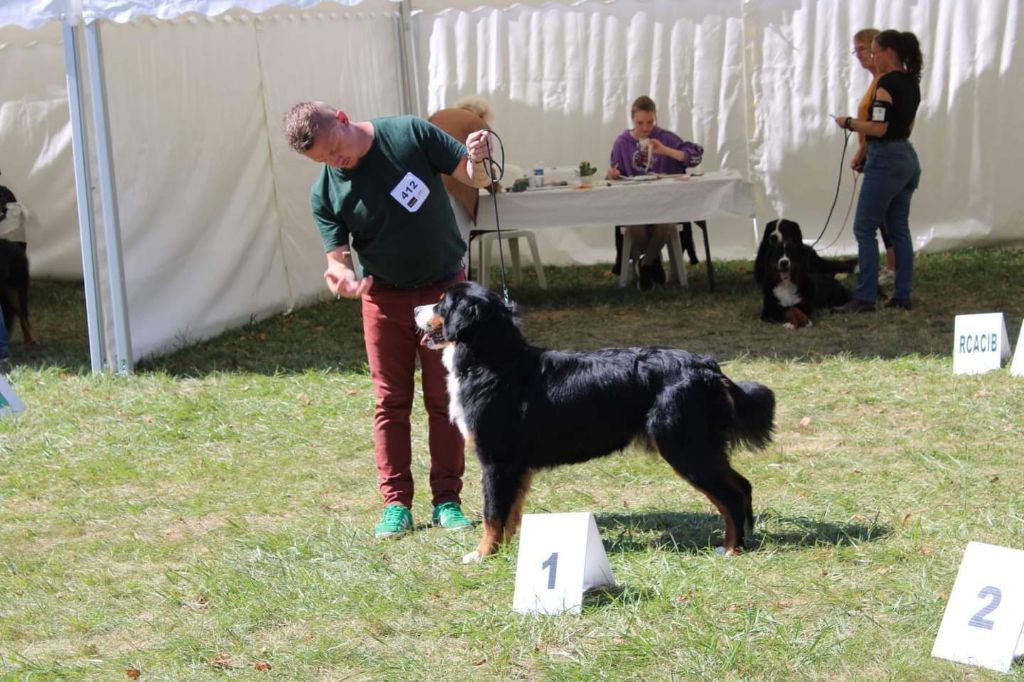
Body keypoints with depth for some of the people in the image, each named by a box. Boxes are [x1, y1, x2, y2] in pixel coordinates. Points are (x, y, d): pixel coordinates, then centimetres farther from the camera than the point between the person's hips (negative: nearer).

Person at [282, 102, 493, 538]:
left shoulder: (410, 134, -14)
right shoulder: (325, 193, -11)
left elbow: (473, 178, -9)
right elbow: (338, 254, -11)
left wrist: (478, 161, -33)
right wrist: (342, 276, -34)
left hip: (445, 287, -1)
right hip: (384, 297, 1)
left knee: (444, 399, 3)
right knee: (391, 403, 5)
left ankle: (447, 500, 11)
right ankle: (396, 504, 12)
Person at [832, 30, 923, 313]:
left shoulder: (887, 82, -17)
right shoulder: (911, 82, 12)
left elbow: (878, 128, -23)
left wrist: (848, 122, -8)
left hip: (886, 160, -10)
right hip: (909, 158, 10)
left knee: (864, 229, -5)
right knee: (899, 229, 12)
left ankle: (865, 297, -6)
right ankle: (902, 295, 12)